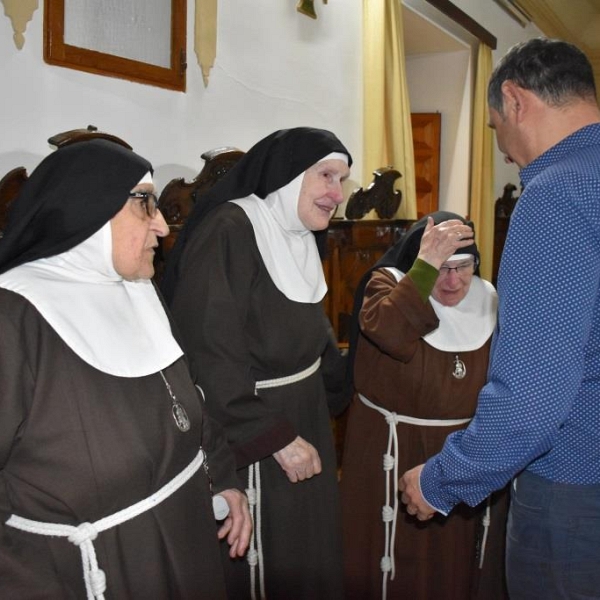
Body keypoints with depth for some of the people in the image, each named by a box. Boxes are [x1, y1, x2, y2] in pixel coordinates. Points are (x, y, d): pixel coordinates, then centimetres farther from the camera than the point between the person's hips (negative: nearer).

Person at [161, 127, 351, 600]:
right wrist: (273, 436, -23)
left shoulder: (299, 237, 6)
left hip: (304, 417, 9)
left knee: (309, 552, 22)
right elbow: (208, 355, -26)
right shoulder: (228, 231, -22)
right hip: (249, 439, -9)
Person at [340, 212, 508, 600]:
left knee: (460, 557, 18)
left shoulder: (486, 300, 0)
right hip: (396, 449, -4)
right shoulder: (388, 283, -13)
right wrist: (426, 266, -41)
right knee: (398, 556, 9)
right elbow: (392, 334, -36)